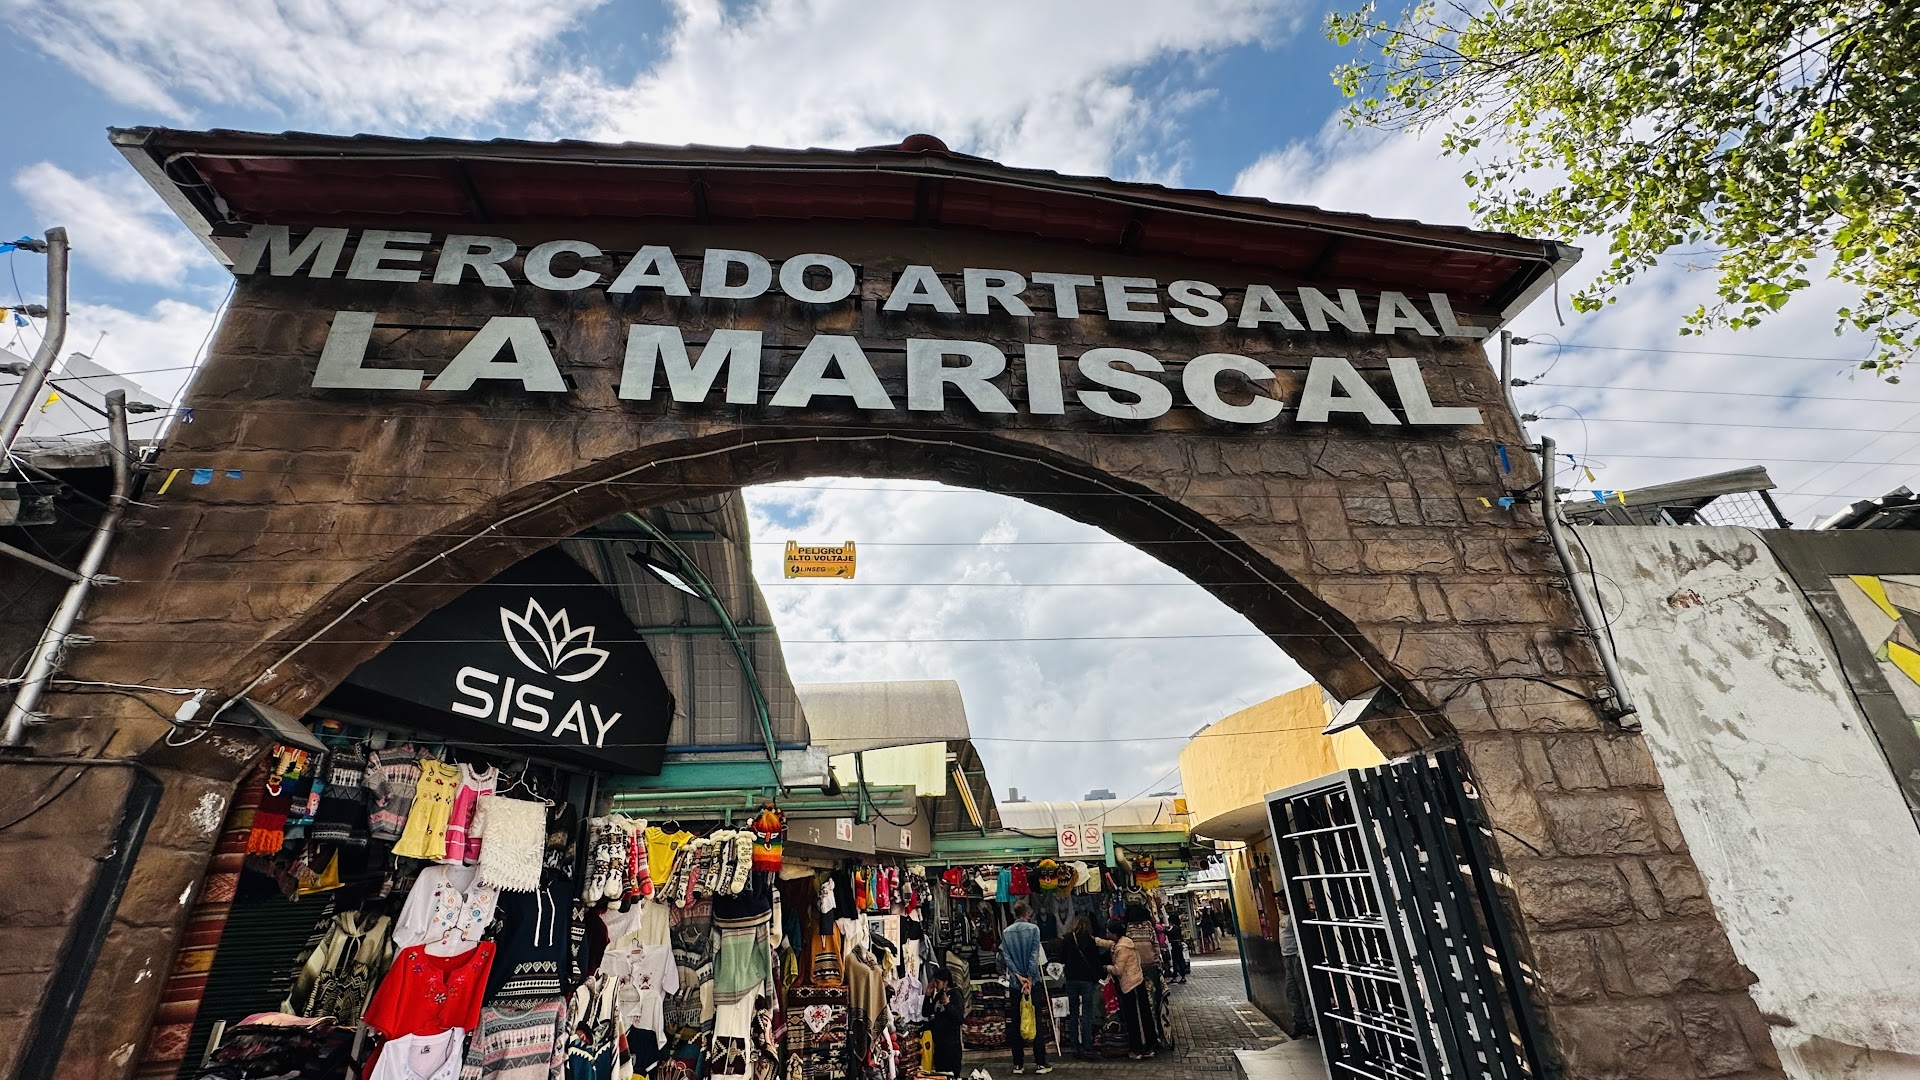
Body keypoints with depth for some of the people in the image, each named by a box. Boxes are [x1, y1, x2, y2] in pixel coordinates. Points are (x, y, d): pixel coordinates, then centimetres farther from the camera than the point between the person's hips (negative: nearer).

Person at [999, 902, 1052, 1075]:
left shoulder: (1006, 933, 5)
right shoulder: (1033, 929, -6)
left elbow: (1006, 957, -2)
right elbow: (1034, 955, -11)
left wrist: (1018, 976, -7)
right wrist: (1029, 978, -11)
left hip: (1015, 983, 3)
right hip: (1033, 981, -3)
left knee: (1016, 1024, 9)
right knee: (1037, 1022, 3)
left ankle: (1018, 1064, 13)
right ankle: (1040, 1064, 5)